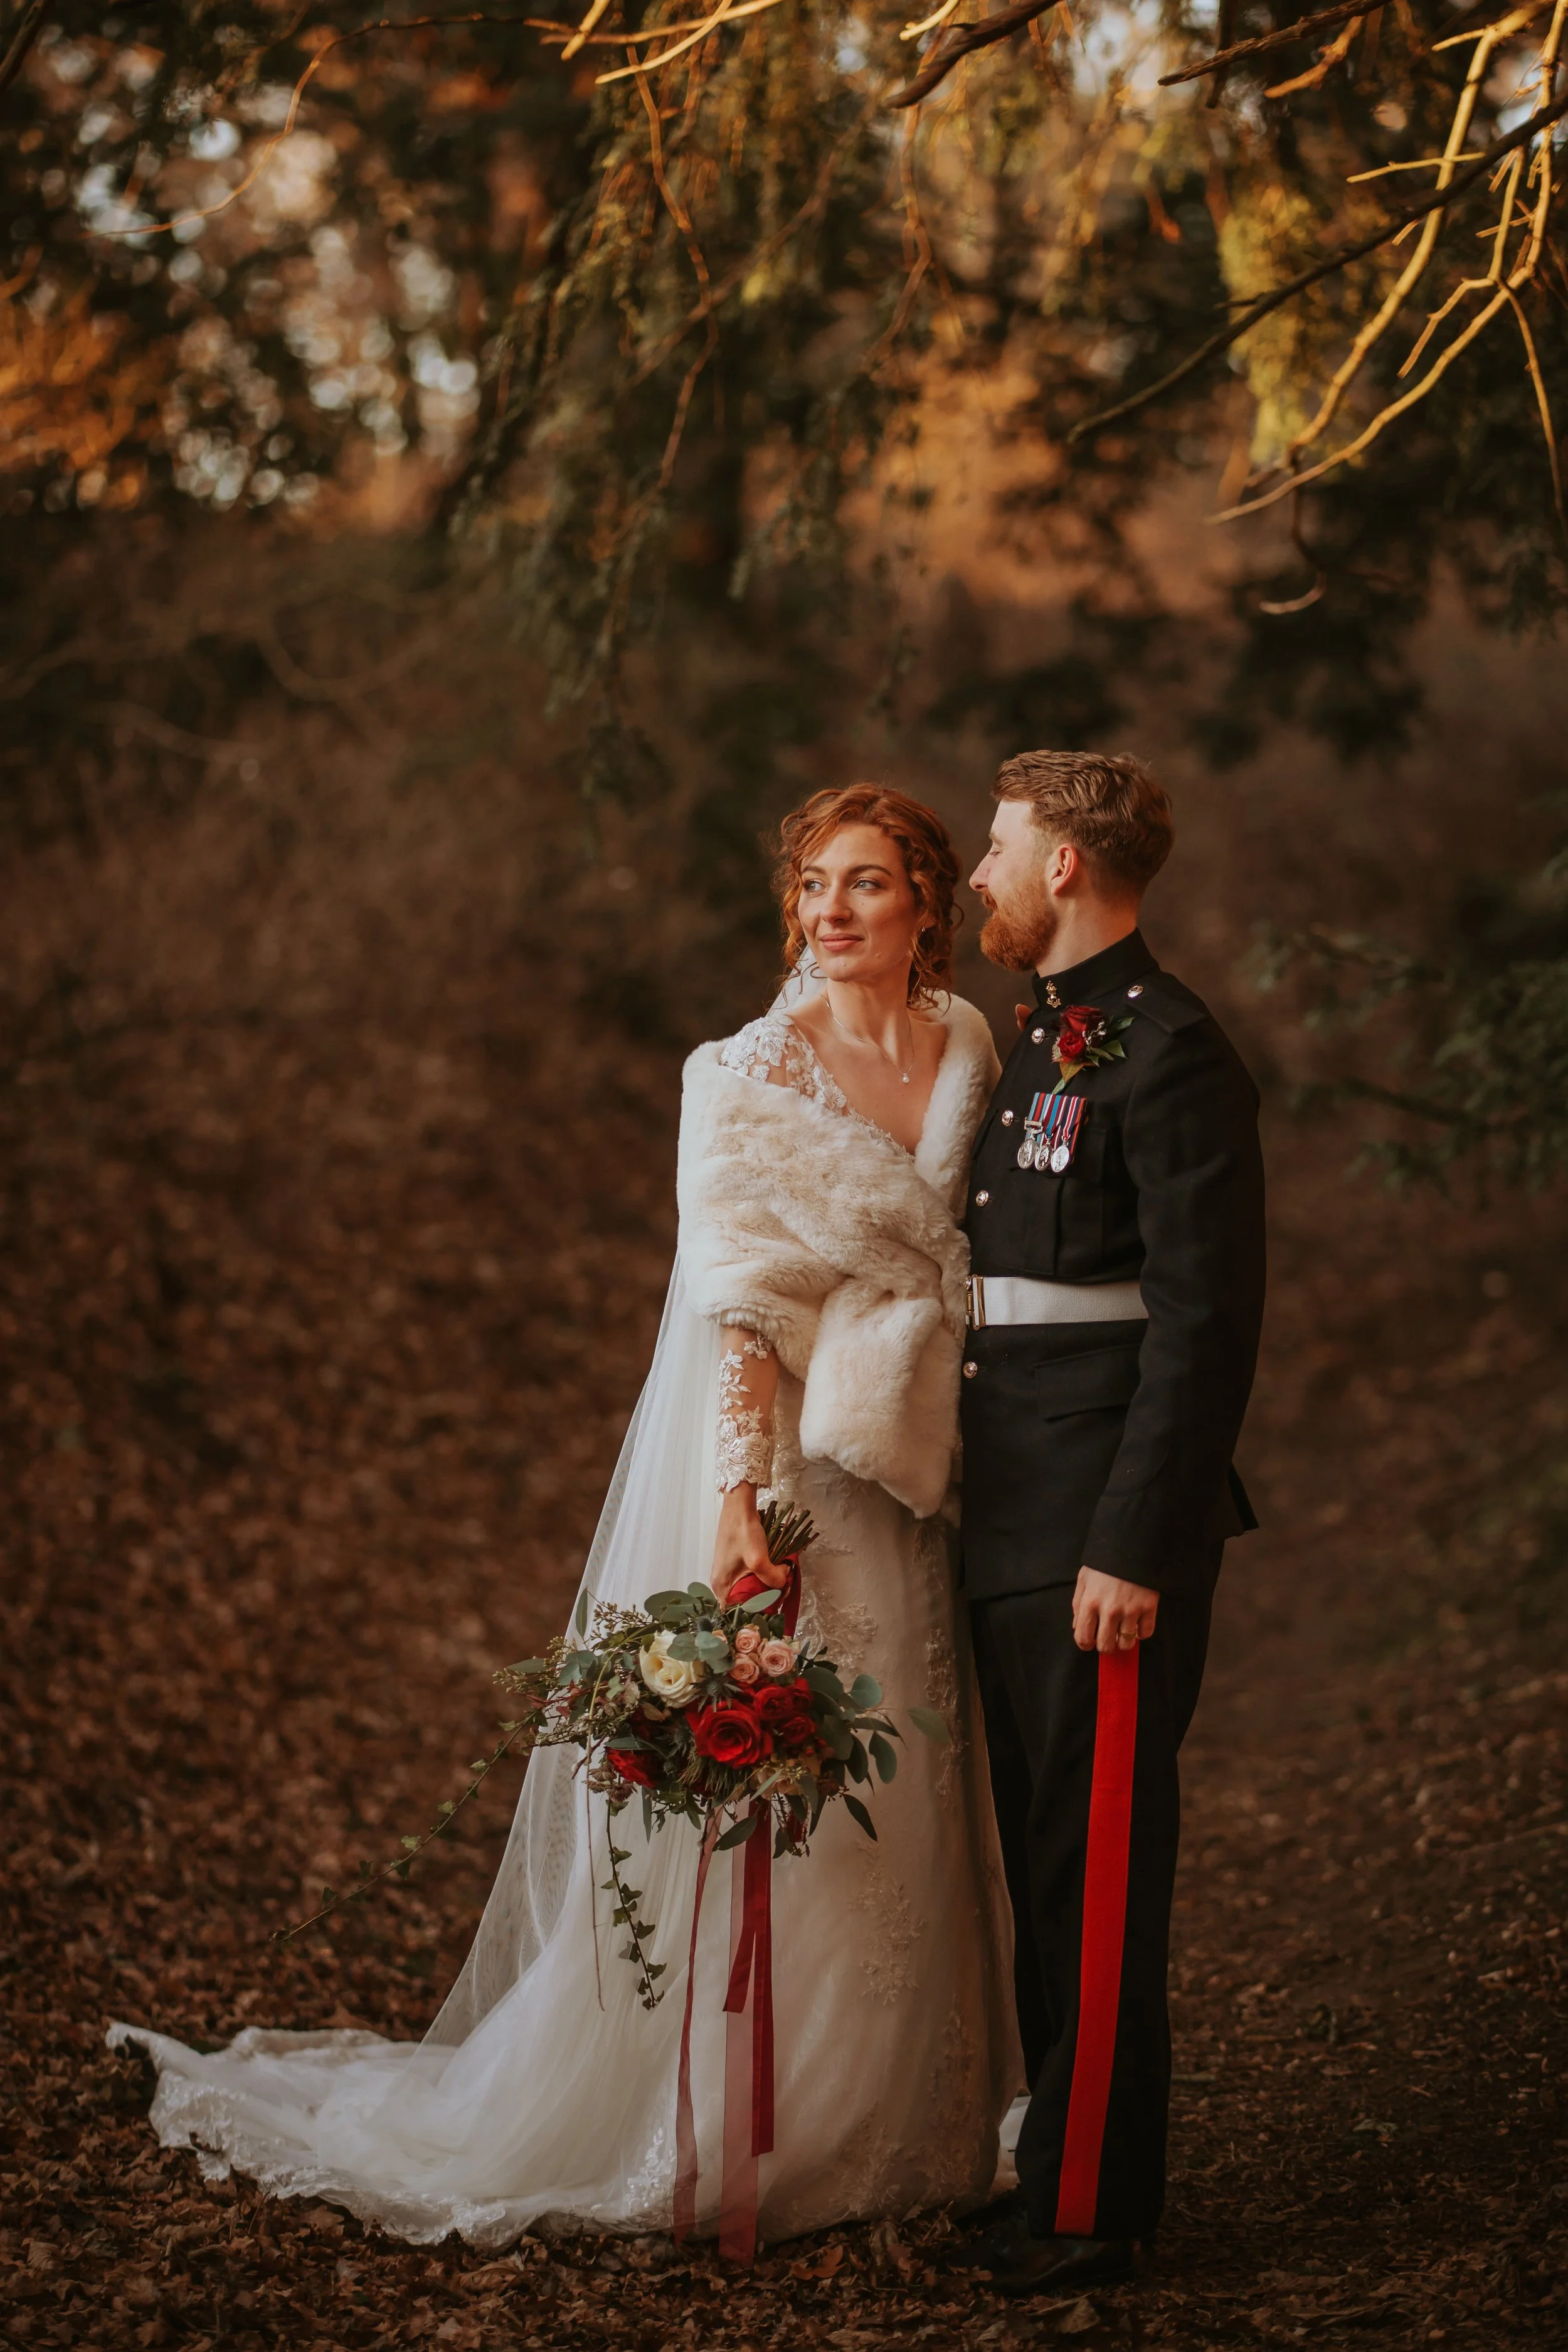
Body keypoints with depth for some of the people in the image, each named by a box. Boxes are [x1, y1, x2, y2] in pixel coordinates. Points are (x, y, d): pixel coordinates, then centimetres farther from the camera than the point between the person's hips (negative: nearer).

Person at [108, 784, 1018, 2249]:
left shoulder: (966, 1044, 7)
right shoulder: (745, 1075, -9)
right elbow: (733, 1304, -14)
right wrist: (741, 1497, -22)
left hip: (904, 1474, 6)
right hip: (775, 1462, -6)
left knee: (892, 1809, 11)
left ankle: (881, 2124, 25)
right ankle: (723, 2139, 11)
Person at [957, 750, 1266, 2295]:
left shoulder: (1167, 1054, -14)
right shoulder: (1039, 1044, 16)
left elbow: (1205, 1325, -18)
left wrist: (1132, 1548, -20)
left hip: (1106, 1535, -9)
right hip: (1012, 1530, 9)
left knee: (1097, 1876, -3)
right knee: (1044, 1865, 15)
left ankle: (1090, 2209, 4)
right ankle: (1068, 2157, 25)